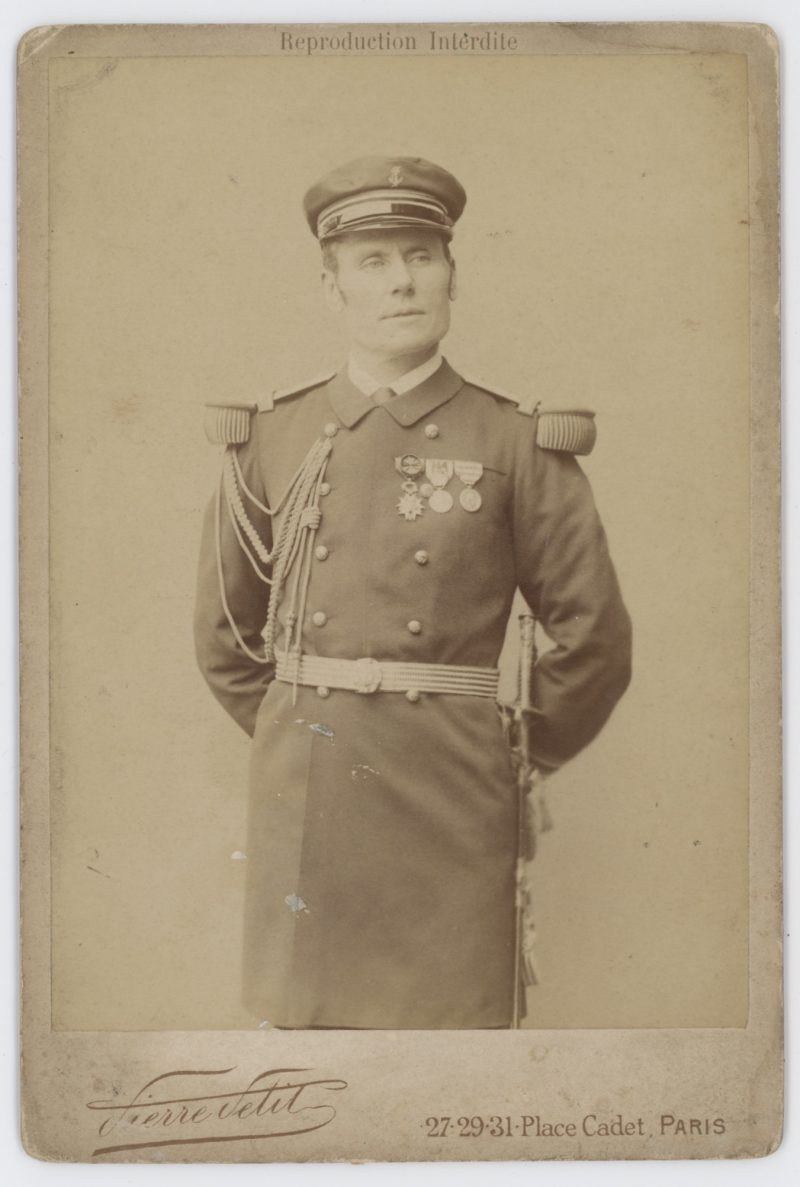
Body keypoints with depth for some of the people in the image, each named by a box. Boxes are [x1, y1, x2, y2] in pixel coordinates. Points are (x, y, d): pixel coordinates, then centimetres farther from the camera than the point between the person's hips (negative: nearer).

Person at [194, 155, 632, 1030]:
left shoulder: (516, 445, -2)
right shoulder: (271, 439, 5)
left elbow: (595, 642, 1)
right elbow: (225, 634, 15)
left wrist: (516, 759, 8)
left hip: (449, 812, -2)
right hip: (302, 802, 2)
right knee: (297, 1018, 10)